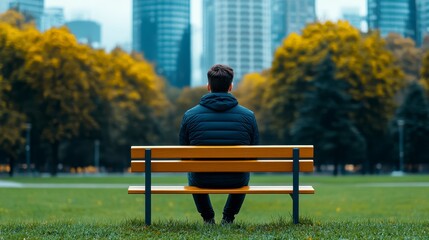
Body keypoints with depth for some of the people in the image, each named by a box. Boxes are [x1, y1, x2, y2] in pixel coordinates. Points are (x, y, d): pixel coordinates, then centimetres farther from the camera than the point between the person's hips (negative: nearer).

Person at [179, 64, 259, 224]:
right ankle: (229, 217, 33)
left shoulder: (190, 115, -10)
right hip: (236, 181, 0)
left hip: (202, 180, 0)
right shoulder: (248, 116, -10)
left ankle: (207, 217, 33)